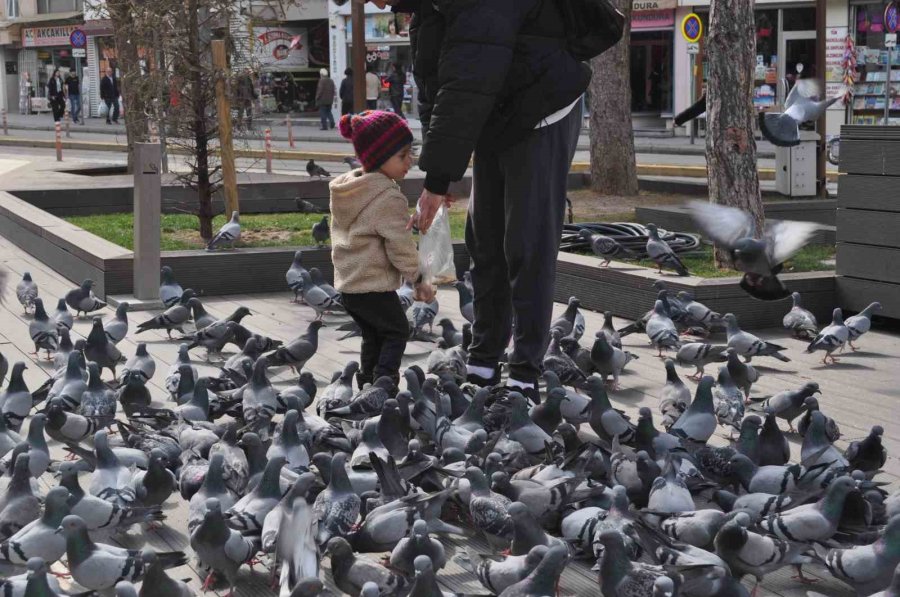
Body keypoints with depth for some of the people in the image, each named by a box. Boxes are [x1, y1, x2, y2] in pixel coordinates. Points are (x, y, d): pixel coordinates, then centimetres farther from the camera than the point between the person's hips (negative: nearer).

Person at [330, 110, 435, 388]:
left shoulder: (344, 191, 8)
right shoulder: (388, 198, -20)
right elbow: (399, 244, -18)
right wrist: (418, 278, -6)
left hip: (346, 283, 8)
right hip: (375, 285, -8)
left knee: (372, 335, 20)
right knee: (397, 331, 6)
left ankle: (367, 382, 21)